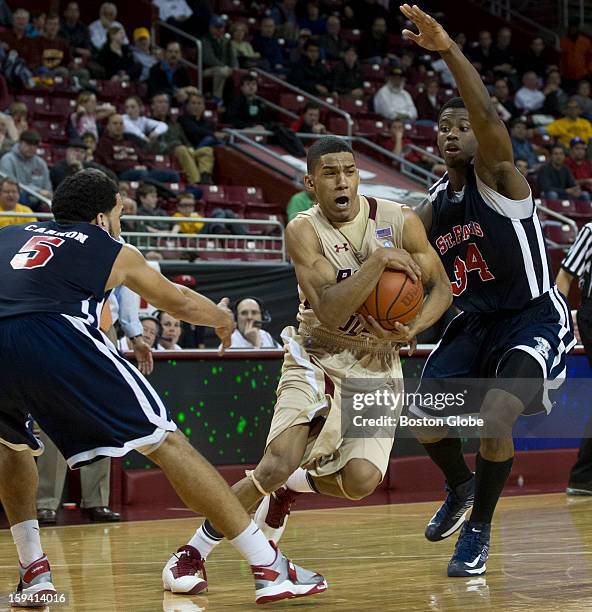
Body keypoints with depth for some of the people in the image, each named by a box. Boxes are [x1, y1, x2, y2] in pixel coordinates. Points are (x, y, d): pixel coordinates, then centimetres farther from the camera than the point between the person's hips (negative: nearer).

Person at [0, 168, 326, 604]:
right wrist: (222, 317, 61)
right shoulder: (112, 250, 28)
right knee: (166, 442, 7)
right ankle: (270, 568, 5)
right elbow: (180, 302, 42)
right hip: (56, 337, -3)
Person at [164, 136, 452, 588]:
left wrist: (414, 328, -19)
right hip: (318, 359, -2)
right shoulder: (304, 231, -17)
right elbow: (328, 312, -28)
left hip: (377, 364, 2)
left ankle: (293, 486, 19)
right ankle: (195, 551, -1)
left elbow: (441, 288, 0)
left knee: (360, 480, -17)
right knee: (276, 465, -21)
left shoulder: (400, 221, -10)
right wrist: (378, 260, -34)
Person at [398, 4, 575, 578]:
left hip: (534, 321, -7)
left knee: (493, 419, -26)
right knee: (427, 424, -1)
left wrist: (449, 50, -48)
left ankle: (479, 530, -3)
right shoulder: (434, 207, 5)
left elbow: (489, 117, -35)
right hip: (474, 324, 7)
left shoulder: (497, 175, -14)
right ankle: (460, 488, 34)